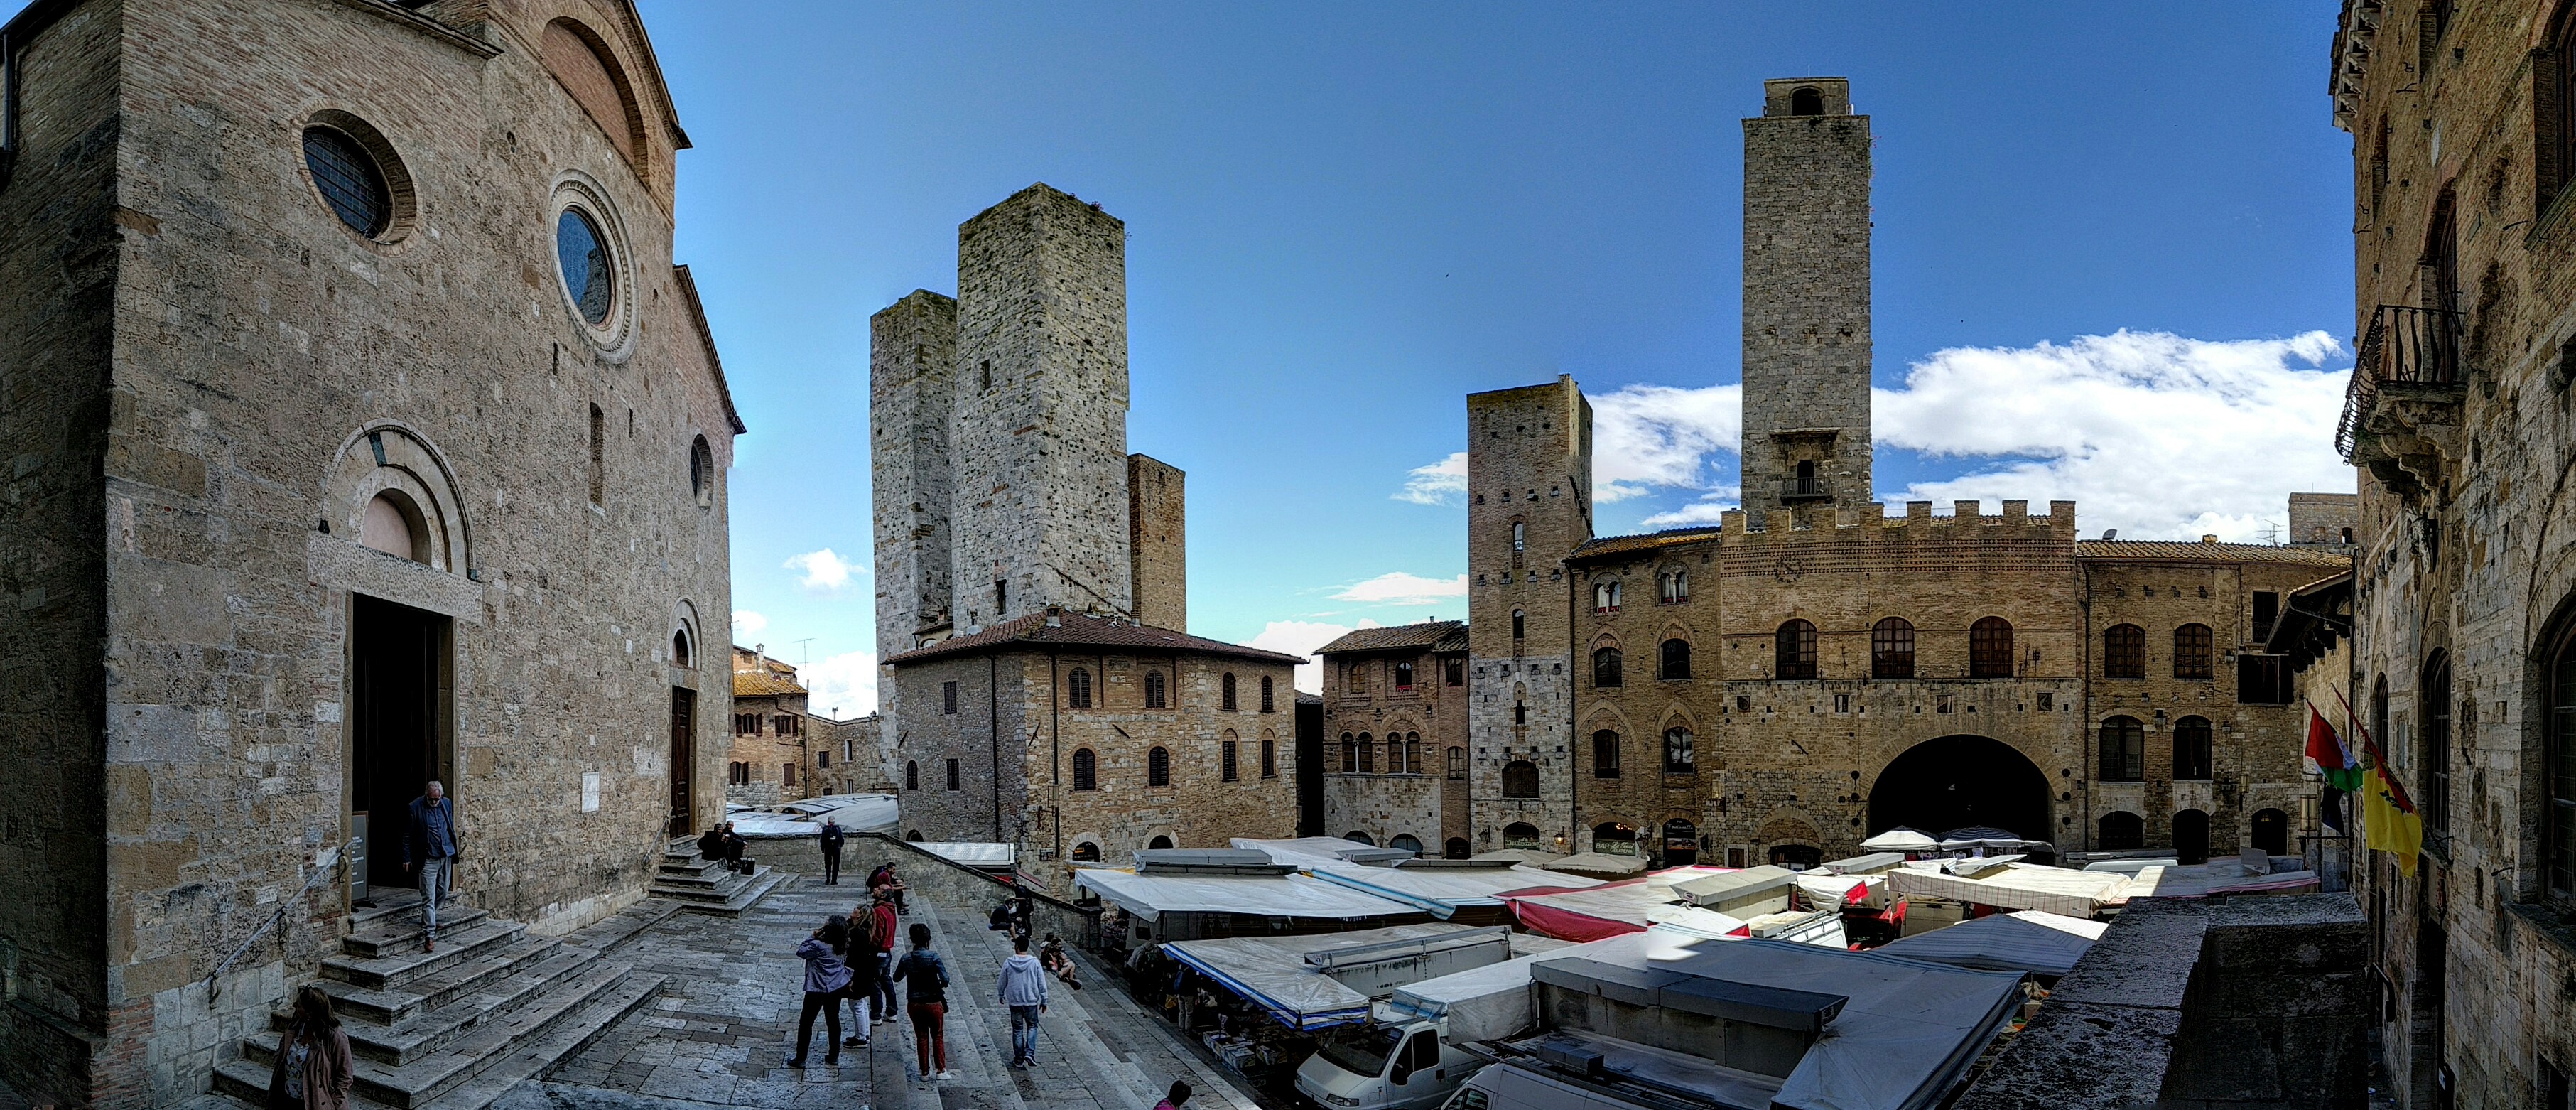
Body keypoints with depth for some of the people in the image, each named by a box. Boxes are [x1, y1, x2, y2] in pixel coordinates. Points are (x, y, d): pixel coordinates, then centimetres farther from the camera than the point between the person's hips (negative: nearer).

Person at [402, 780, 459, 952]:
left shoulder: (447, 804, 3)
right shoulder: (415, 807, -10)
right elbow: (407, 835, -3)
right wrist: (407, 858, -2)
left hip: (446, 856, 5)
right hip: (428, 859, -5)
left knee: (442, 892, 16)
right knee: (429, 897, -8)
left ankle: (428, 917, 40)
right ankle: (429, 935, -9)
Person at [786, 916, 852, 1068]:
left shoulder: (818, 945, -24)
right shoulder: (840, 944, -5)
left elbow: (801, 952, -11)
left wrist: (813, 937, -8)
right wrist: (817, 938, 1)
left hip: (818, 989, -6)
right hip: (837, 987, 6)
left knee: (806, 1022, 9)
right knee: (833, 1021, 15)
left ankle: (800, 1059, 16)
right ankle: (833, 1056, 24)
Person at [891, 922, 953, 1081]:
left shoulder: (906, 958, -9)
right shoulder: (933, 957, -19)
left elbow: (897, 978, 7)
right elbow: (945, 980, -22)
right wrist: (940, 985, 0)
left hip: (914, 1004, 3)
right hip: (933, 1003, -3)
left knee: (921, 1038, 16)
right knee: (938, 1037, 14)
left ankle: (925, 1072, 22)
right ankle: (941, 1070, 17)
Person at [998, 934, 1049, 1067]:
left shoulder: (1008, 963, -8)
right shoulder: (1034, 962, -9)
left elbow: (1002, 982, 4)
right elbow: (1042, 984, -5)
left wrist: (1001, 996, 23)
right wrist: (1044, 1001, 5)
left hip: (1014, 1001, 1)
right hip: (1031, 1001, -1)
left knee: (1017, 1029, 12)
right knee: (1032, 1026, 16)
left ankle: (1019, 1059, 16)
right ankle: (1029, 1053, -1)